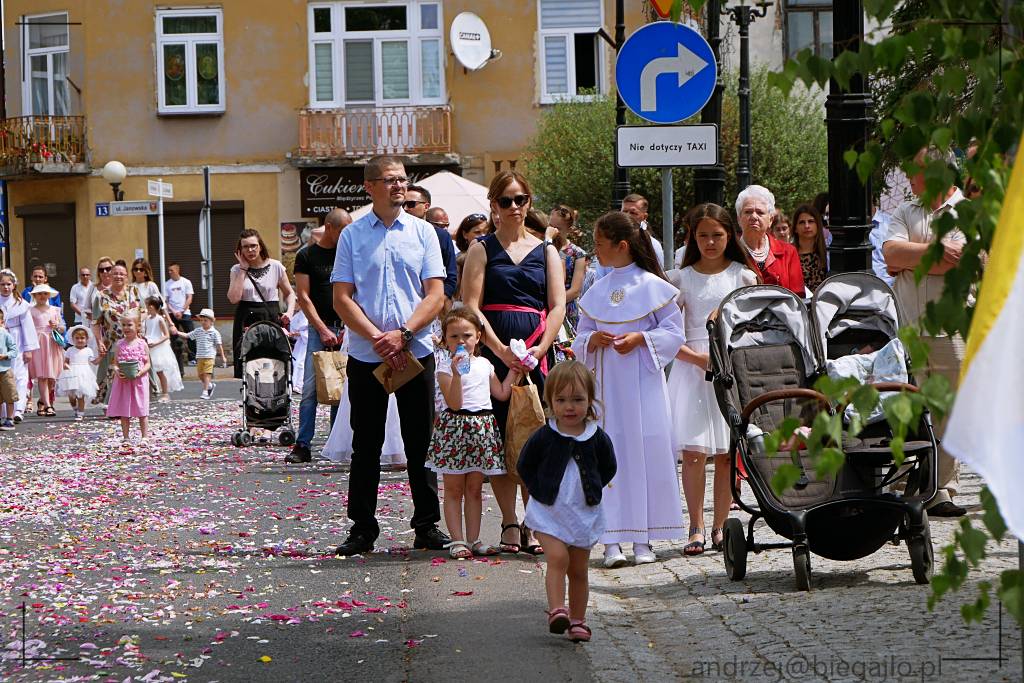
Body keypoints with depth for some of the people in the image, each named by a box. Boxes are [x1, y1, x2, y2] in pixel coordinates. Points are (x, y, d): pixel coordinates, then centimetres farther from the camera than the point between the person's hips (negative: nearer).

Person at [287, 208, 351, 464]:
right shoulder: (306, 256, 2)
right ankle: (302, 445, -4)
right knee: (310, 388, -7)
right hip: (319, 328, -2)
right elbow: (304, 297, -2)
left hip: (345, 329, 3)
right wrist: (323, 330, -10)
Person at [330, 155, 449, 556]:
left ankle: (427, 526, 13)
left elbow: (436, 295, 0)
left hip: (417, 353, 0)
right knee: (366, 445, 5)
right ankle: (362, 528, 12)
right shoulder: (352, 235, 3)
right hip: (365, 355, 0)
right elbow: (342, 298, -1)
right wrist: (377, 338, -13)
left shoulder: (423, 232, 5)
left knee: (421, 443, 4)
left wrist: (402, 334, -13)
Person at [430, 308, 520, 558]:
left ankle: (473, 540, 12)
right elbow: (454, 403, -16)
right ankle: (457, 540, 2)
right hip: (455, 427, -5)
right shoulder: (446, 368, -6)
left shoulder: (484, 364, 11)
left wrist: (514, 369, 11)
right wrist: (456, 374, -27)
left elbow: (502, 393, 13)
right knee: (453, 489, 0)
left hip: (482, 428, 5)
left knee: (474, 488, 9)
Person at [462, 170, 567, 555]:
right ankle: (509, 524, 2)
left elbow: (557, 306, 6)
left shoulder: (546, 252, 14)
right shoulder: (482, 249, 7)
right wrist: (501, 350, -14)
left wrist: (540, 348, -10)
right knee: (500, 439, -3)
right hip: (494, 352, -2)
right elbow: (471, 306, -2)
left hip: (537, 354, 2)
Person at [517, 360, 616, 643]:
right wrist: (540, 490, -2)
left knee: (579, 569, 8)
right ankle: (556, 610, -20)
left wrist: (592, 490, 4)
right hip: (549, 511, -2)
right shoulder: (543, 437, -8)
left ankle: (577, 620, 17)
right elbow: (524, 467, 5)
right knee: (557, 558, -20)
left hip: (585, 512, 2)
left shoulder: (598, 438, -4)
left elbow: (608, 469, 12)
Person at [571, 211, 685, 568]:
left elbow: (673, 331, -3)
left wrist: (640, 339, -16)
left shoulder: (652, 285, -2)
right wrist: (592, 340, -7)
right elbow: (580, 340, 15)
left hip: (642, 381, -4)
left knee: (646, 454, -2)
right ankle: (612, 540, -1)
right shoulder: (596, 291, 12)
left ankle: (643, 538, 5)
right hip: (605, 384, 4)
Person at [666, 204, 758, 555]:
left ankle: (720, 526, 6)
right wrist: (697, 358, -12)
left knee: (727, 453, -2)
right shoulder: (681, 278, 7)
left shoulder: (743, 276, 8)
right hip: (691, 367, 0)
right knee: (693, 451, -9)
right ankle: (696, 527, -4)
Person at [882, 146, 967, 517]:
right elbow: (891, 253, 1)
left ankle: (942, 492, 3)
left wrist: (908, 259, -3)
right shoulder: (905, 213, 18)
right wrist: (935, 249, -9)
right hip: (906, 327, 3)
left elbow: (961, 260, -11)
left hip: (953, 329, -3)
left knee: (950, 415, -2)